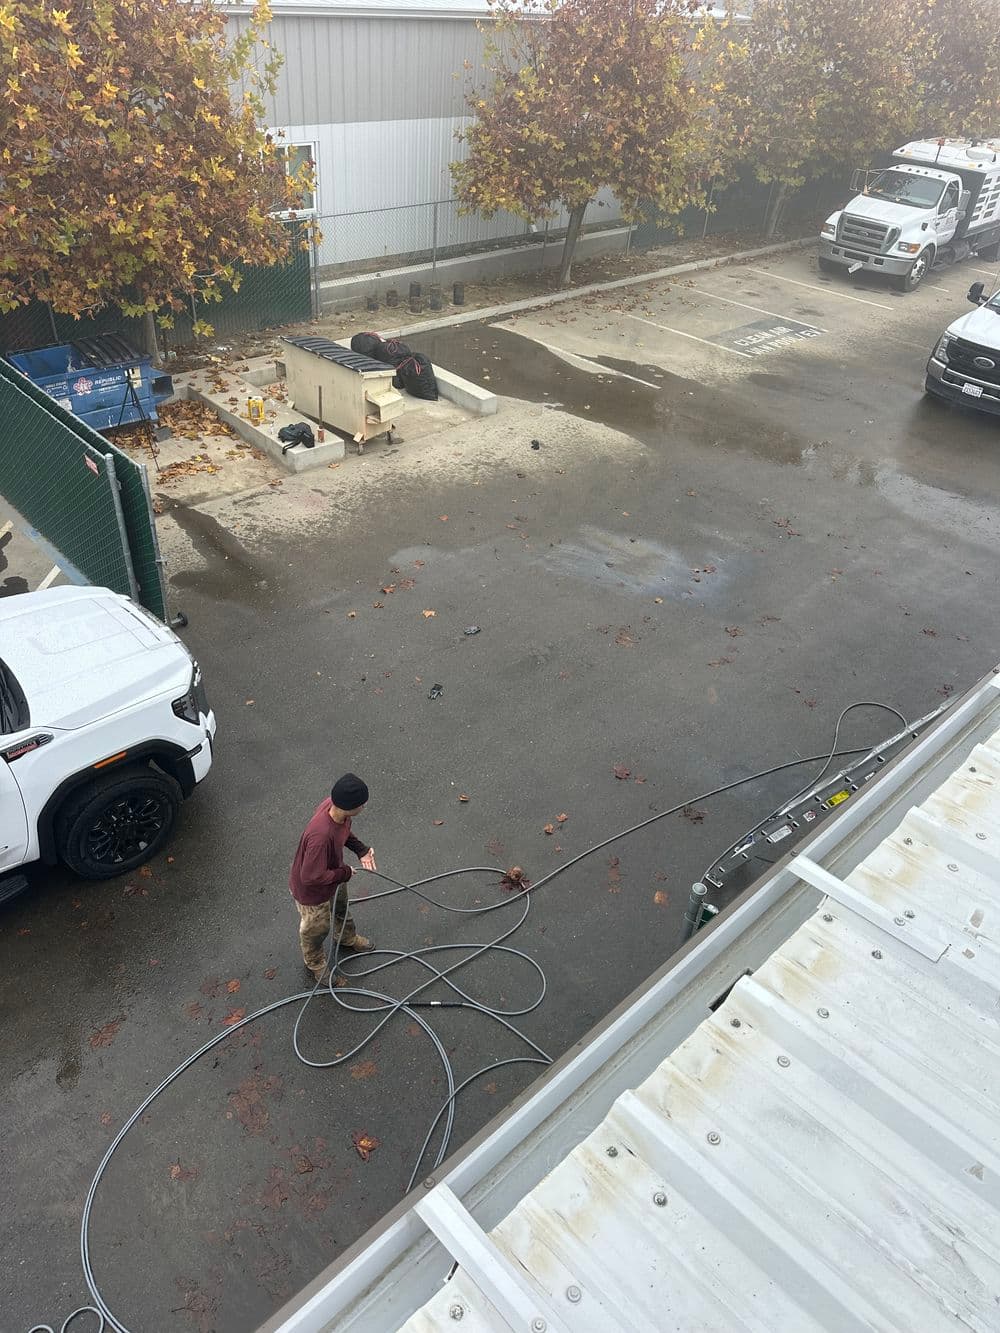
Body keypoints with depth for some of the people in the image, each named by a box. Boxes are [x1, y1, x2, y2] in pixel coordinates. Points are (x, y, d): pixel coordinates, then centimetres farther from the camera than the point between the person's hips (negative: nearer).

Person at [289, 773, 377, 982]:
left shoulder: (334, 805, -23)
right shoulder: (320, 836, -48)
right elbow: (311, 877, -36)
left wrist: (360, 849, -10)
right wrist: (344, 873, -23)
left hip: (334, 876, 7)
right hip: (311, 891, -7)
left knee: (342, 908, 34)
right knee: (317, 928, 24)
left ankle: (347, 940, 66)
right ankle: (314, 963, 55)